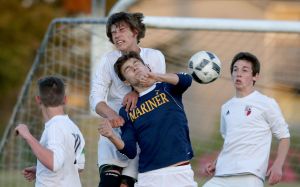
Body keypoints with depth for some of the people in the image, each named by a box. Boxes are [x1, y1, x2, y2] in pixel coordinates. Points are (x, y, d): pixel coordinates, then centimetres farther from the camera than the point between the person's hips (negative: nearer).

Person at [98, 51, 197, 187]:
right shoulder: (127, 111, 11)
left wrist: (155, 76, -30)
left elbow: (186, 80, -14)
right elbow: (130, 151, 4)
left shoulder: (167, 89, 9)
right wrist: (112, 137, -16)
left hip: (179, 172, -2)